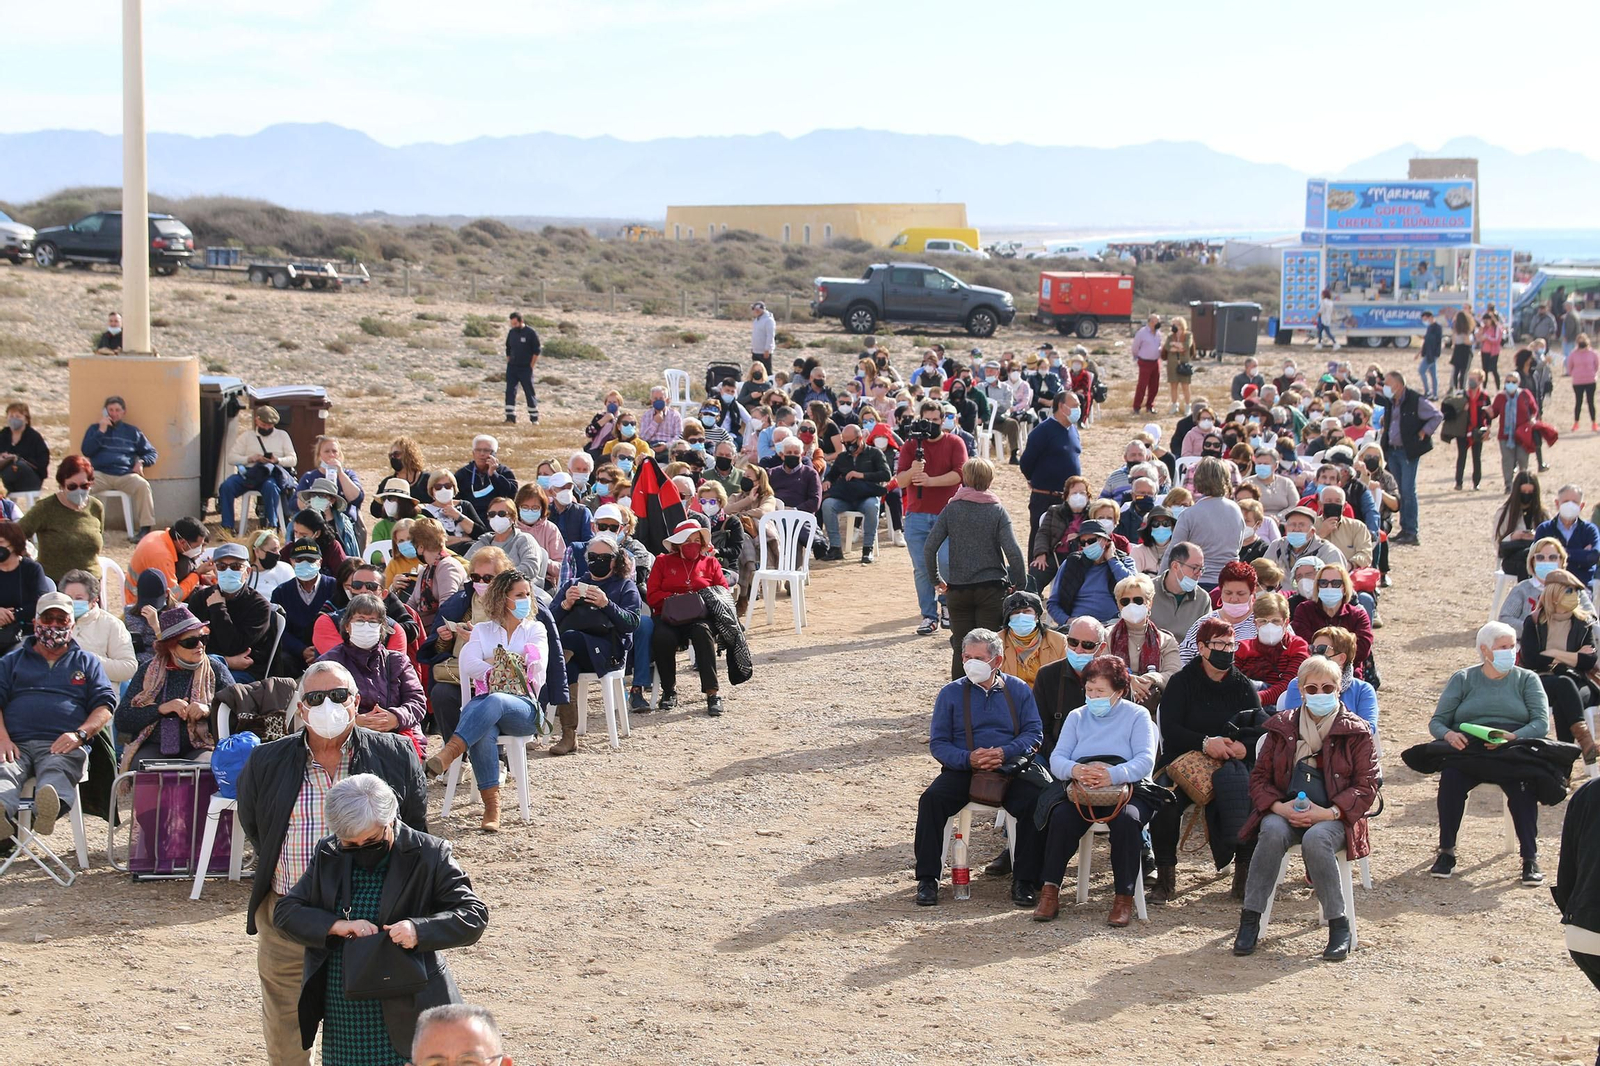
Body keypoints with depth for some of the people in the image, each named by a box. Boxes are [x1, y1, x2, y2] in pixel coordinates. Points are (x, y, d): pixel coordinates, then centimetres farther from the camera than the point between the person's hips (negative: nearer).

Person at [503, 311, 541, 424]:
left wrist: (531, 367, -9)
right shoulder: (511, 333, 8)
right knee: (510, 391, -3)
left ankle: (534, 417, 9)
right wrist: (508, 363, 10)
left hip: (526, 368, -5)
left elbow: (536, 351, -6)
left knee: (529, 392, 1)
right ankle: (510, 416, 0)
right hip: (512, 367, 5)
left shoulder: (530, 333, -8)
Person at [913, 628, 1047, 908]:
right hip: (963, 770, 0)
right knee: (931, 799, -28)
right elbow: (938, 743, 3)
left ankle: (1025, 880, -18)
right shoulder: (950, 693, 9)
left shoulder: (1018, 690, 11)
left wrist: (1004, 753, -17)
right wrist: (968, 759, -17)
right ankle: (927, 879, -19)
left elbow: (1034, 733, 2)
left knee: (1036, 801, -30)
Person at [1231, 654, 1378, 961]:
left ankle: (1339, 925, -25)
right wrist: (1279, 806, -10)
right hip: (1285, 811, 2)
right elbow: (1259, 777, 11)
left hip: (1332, 817, -2)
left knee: (1316, 839, -37)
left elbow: (1366, 786, 0)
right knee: (1273, 832, -33)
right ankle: (1250, 917, -27)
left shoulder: (1356, 732, 6)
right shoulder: (1282, 726, 13)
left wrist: (1328, 813, -16)